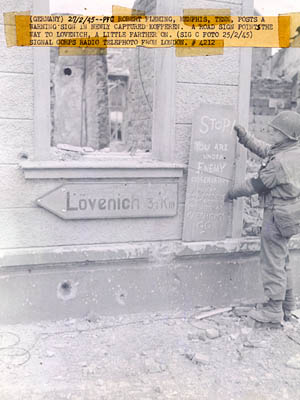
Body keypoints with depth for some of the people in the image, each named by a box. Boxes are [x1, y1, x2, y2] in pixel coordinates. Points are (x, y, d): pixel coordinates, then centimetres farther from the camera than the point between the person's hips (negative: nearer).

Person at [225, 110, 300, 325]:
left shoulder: (280, 161, -25)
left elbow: (258, 184, -16)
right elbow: (263, 149, 17)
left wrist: (233, 192, -2)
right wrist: (244, 136, 11)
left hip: (278, 216, -10)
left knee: (273, 263, 1)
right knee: (282, 261, 20)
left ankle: (274, 311, 13)